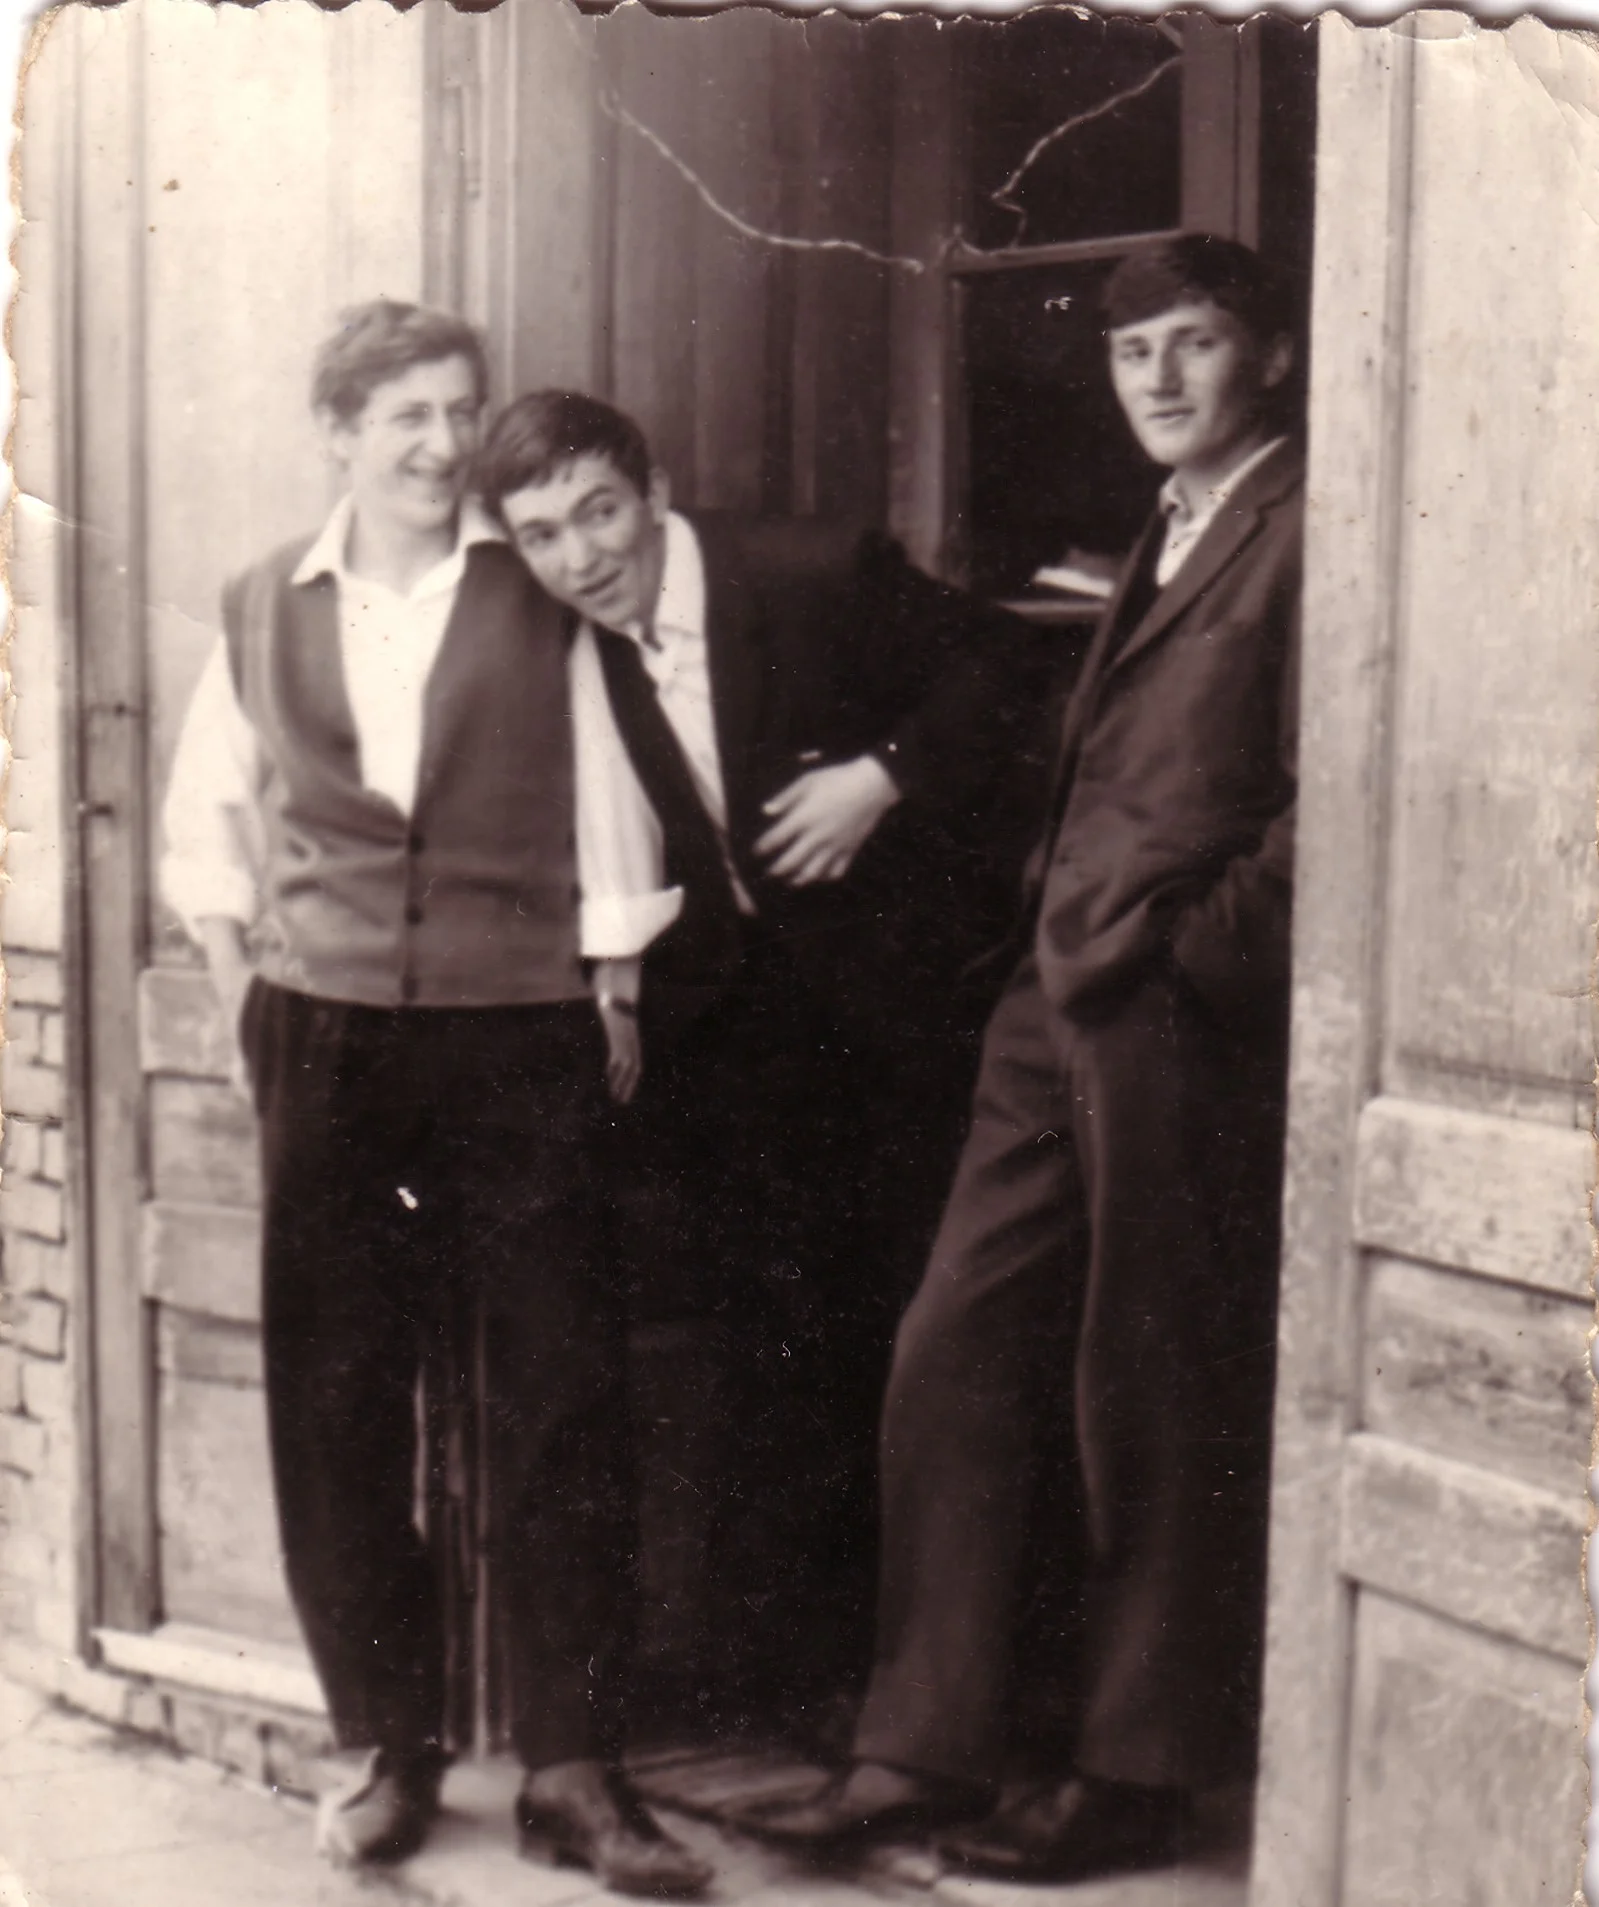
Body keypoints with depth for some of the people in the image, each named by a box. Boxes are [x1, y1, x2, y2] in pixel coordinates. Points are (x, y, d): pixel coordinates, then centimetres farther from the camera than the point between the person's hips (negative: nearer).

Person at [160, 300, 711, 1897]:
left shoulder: (543, 599, 2)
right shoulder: (267, 612, 10)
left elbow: (613, 818, 2)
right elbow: (207, 818, 20)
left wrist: (613, 994, -3)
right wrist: (244, 985, 10)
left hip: (520, 1042, -2)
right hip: (326, 1037, 3)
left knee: (560, 1397, -3)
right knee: (334, 1400, 5)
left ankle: (570, 1768, 6)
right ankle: (383, 1745, 19)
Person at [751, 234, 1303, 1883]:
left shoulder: (1299, 532, -7)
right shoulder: (1160, 547, 22)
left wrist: (1197, 944, -15)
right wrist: (1059, 917, 11)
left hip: (1183, 1023, -8)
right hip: (1059, 1008, 9)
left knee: (1157, 1405, 2)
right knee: (952, 1360, 7)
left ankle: (1128, 1779, 16)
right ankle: (921, 1750, 16)